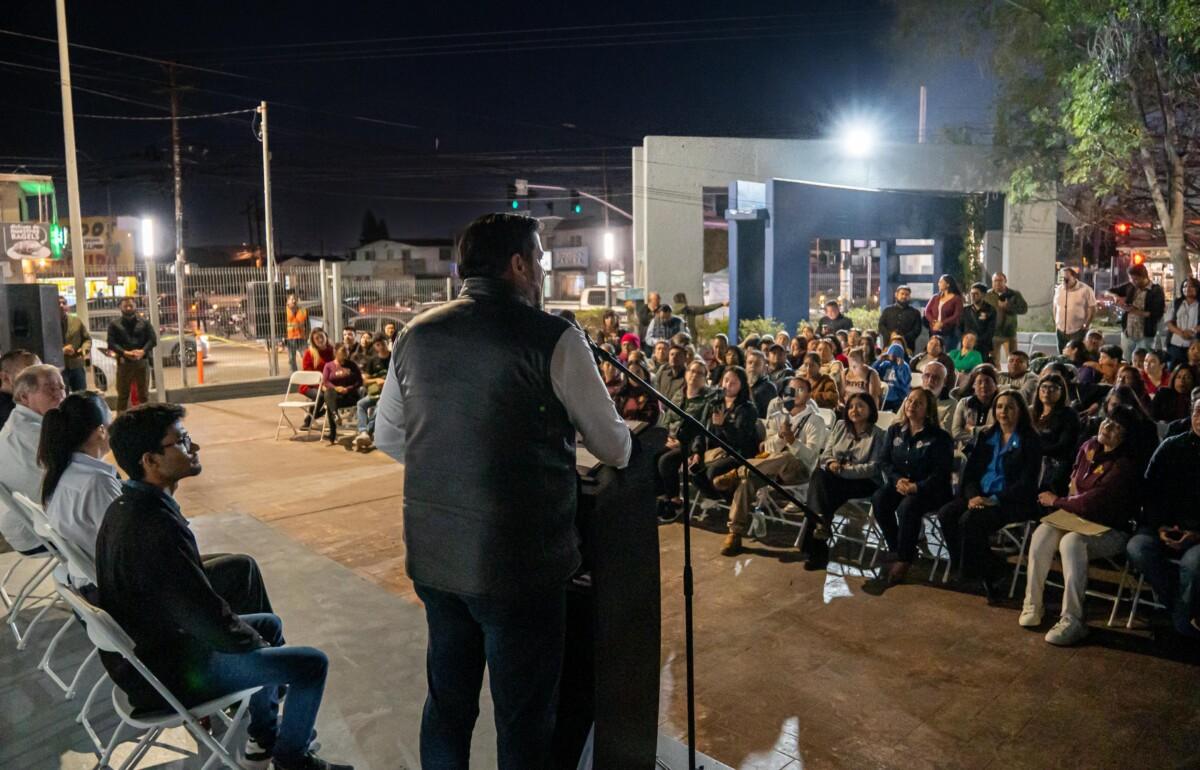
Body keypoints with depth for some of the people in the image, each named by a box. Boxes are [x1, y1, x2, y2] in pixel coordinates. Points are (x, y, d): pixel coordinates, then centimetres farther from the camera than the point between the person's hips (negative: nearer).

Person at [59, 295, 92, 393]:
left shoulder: (77, 321, 7)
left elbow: (87, 338, 13)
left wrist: (84, 349, -8)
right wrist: (61, 350, -22)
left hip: (77, 366, 3)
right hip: (59, 369, -3)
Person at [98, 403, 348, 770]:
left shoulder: (124, 507, -2)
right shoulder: (158, 527, -33)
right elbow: (210, 620, -27)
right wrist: (254, 641, -7)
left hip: (138, 651, 10)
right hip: (167, 674, -10)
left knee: (269, 624, 24)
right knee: (312, 664, -6)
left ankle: (264, 734, 37)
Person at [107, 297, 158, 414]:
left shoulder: (144, 322, 11)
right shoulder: (114, 324, 7)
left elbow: (153, 339, 2)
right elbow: (111, 343, -3)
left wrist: (143, 351, -16)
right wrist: (124, 353, -19)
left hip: (142, 362, 2)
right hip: (124, 363, -1)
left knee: (144, 394, 9)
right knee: (122, 394, 0)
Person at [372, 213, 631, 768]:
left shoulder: (415, 336, 3)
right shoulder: (552, 337, -12)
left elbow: (388, 438, 13)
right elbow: (613, 446, -3)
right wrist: (624, 449, 19)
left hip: (432, 554, 6)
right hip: (518, 559, -5)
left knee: (447, 700, 22)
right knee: (524, 717, 11)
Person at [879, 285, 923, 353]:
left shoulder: (915, 312, 15)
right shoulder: (887, 310, 18)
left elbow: (917, 329, 4)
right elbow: (881, 326, 9)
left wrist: (905, 338, -13)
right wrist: (890, 335, -10)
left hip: (907, 347, -1)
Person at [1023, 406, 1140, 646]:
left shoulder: (1125, 465, -14)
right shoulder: (1089, 447, 7)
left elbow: (1094, 501, -19)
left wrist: (1057, 502, -6)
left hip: (1109, 530, -6)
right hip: (1079, 518, 6)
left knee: (1072, 542, -36)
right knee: (1042, 534, -24)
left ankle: (1072, 621, -32)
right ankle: (1032, 606, -16)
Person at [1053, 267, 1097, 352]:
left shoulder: (1085, 290, -7)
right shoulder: (1059, 289, 8)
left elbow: (1092, 309, -7)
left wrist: (1086, 325, -11)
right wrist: (1056, 324, 10)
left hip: (1078, 331, -5)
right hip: (1061, 331, 5)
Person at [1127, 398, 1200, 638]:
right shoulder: (1171, 447, 8)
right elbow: (1150, 491, 7)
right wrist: (1159, 527, -6)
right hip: (1166, 528, 3)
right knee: (1137, 548, -26)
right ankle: (1178, 605, -8)